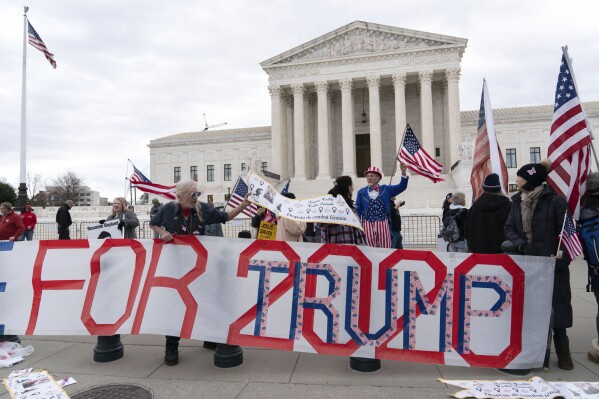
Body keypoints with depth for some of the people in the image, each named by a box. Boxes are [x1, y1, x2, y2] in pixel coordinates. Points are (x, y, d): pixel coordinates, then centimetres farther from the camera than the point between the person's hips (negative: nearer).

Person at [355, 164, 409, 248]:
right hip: (368, 225, -1)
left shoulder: (386, 189, 10)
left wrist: (403, 173, -12)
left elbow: (401, 187, 3)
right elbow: (357, 210, 8)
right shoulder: (361, 192, 7)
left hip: (383, 224, 1)